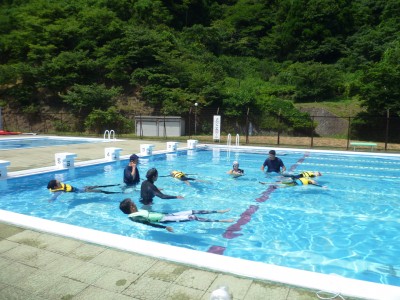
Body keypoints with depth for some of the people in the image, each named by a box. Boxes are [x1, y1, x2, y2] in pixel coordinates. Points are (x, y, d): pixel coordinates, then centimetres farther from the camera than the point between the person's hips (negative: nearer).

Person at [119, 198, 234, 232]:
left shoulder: (139, 211, 15)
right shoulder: (133, 217, -11)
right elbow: (148, 223, -21)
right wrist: (164, 227, -29)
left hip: (165, 215, 9)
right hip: (164, 219, -9)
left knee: (192, 212, 4)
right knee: (192, 217, -15)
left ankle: (218, 211, 11)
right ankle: (222, 221, -13)